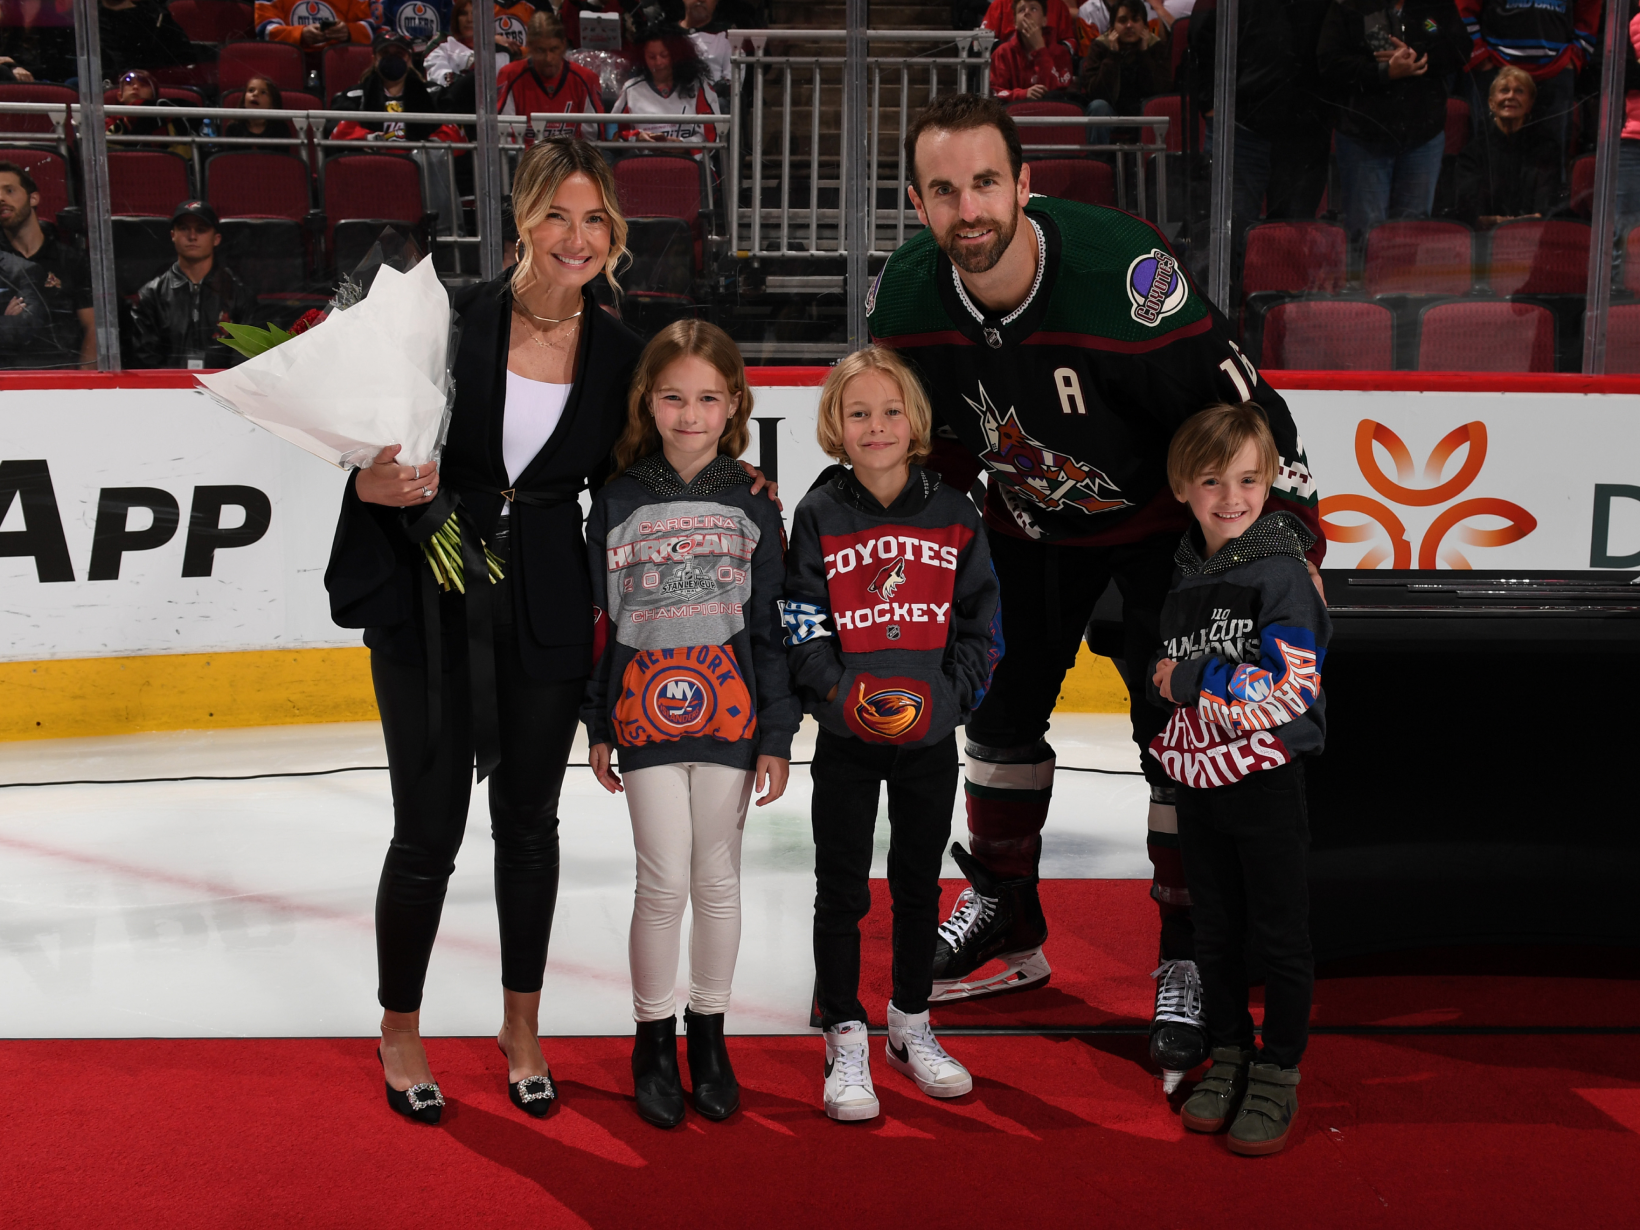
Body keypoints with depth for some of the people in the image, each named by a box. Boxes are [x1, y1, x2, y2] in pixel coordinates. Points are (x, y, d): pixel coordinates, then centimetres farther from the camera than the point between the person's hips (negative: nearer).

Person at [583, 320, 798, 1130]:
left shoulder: (752, 505, 2)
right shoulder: (619, 502, 1)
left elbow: (770, 628, 2)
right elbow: (600, 620, 4)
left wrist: (777, 737, 0)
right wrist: (598, 728, 4)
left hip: (728, 712, 1)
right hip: (646, 713, -1)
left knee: (718, 880, 9)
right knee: (665, 882, -1)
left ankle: (709, 1033, 25)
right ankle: (653, 1039, 17)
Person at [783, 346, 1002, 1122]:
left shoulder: (951, 513, 1)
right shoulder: (820, 515, -3)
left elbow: (983, 619, 2)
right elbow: (800, 624, -5)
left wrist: (949, 692, -12)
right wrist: (841, 694, -19)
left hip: (931, 736, 2)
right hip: (847, 737, -2)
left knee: (920, 885, 14)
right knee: (842, 890, 4)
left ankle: (912, 1028, 30)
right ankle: (845, 1043, 16)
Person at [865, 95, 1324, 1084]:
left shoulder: (1126, 272, -35)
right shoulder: (907, 296, -17)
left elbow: (1243, 411, -27)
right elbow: (931, 436, 2)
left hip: (1164, 515, -5)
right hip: (1031, 520, 5)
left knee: (1181, 731, -7)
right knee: (1003, 704, 12)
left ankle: (1189, 957, 12)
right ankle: (1007, 922, 32)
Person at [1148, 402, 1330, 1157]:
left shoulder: (1281, 572, -13)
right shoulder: (1184, 579, 8)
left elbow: (1292, 686, -22)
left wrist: (1194, 679, -17)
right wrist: (1162, 678, 3)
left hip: (1267, 780, -6)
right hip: (1198, 782, 6)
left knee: (1279, 935, 5)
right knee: (1214, 931, 16)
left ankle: (1278, 1079, 18)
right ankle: (1229, 1058, 31)